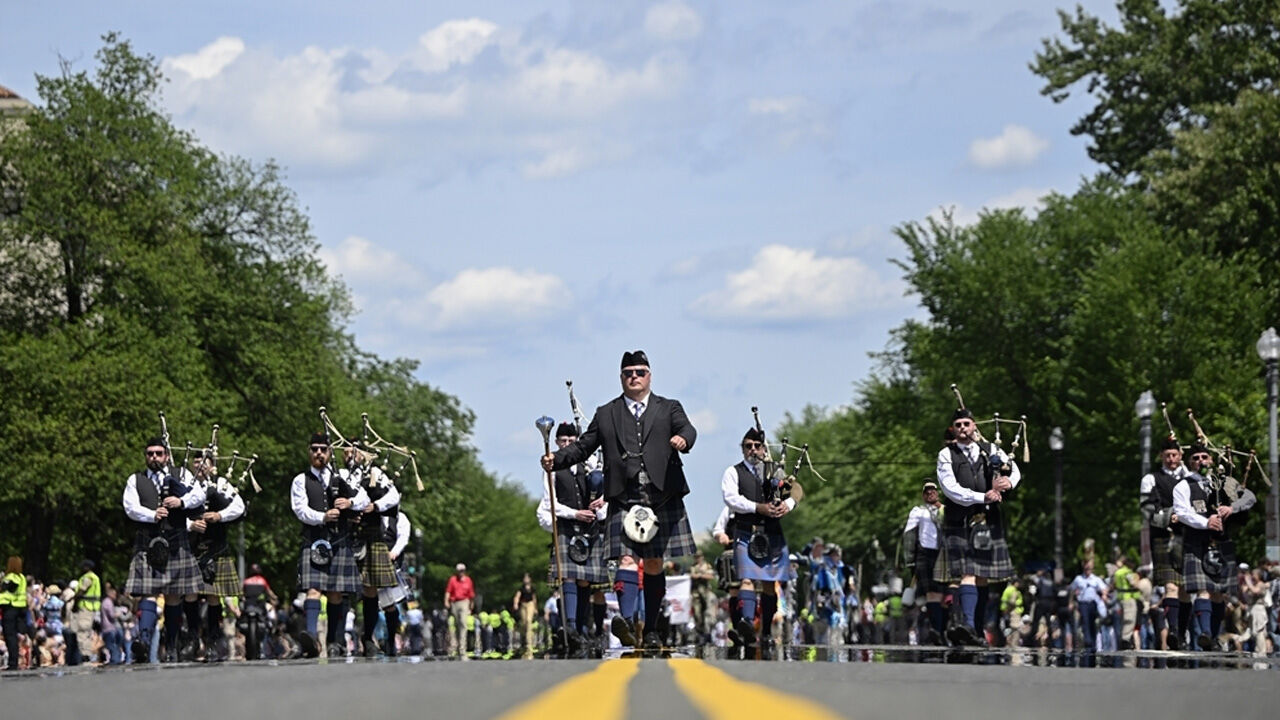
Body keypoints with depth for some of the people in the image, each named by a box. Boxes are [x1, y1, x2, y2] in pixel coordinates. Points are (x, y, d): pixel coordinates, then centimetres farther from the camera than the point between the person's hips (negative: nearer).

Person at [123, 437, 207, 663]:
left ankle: (171, 647, 17)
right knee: (148, 593, -15)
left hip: (176, 543, 1)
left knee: (174, 596, 3)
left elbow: (199, 495, 4)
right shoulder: (135, 481, 14)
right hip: (147, 544, -1)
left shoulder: (181, 474, 15)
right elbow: (131, 508, 1)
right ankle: (144, 642, -29)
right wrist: (152, 515, -16)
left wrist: (181, 501, -16)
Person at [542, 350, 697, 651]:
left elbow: (687, 429, -5)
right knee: (627, 559, -17)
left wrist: (683, 439, -30)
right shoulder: (606, 414, 17)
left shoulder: (669, 409, 13)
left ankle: (651, 630, 13)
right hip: (624, 499, -1)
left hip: (662, 499, 1)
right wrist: (556, 459, -4)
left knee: (654, 564, 6)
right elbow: (583, 446, 14)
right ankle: (627, 621, -34)